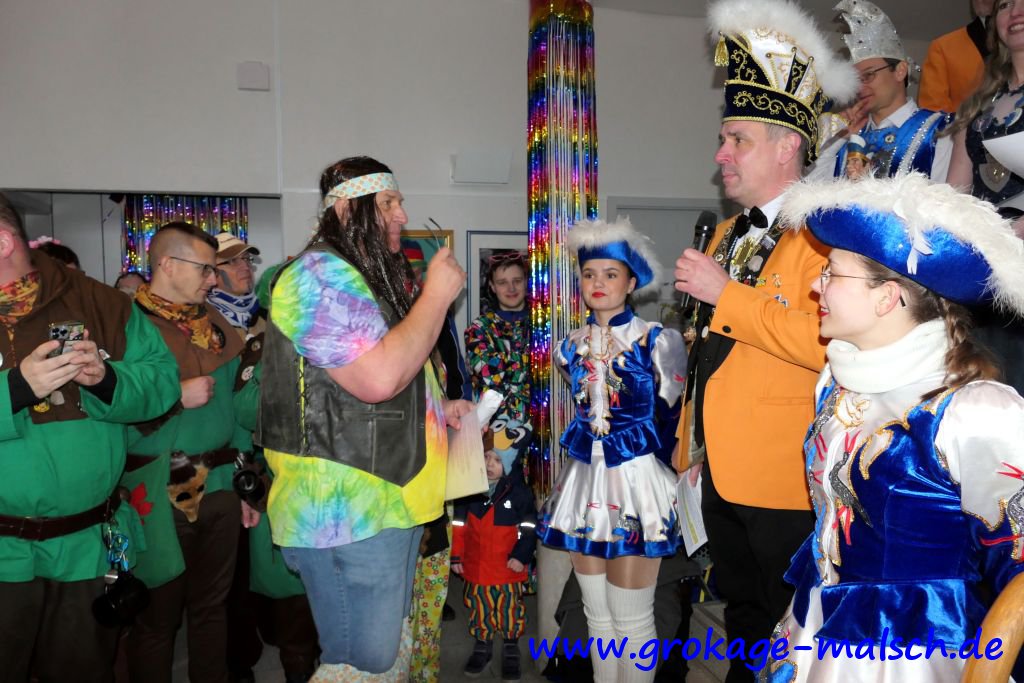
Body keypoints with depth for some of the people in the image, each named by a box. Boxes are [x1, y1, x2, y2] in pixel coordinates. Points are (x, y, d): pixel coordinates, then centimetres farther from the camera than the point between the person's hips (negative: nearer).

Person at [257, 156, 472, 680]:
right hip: (347, 516, -10)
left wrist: (437, 409, 14)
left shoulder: (367, 279, 19)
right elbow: (378, 377, -28)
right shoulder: (321, 274, -15)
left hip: (390, 503, 11)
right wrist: (437, 294, -17)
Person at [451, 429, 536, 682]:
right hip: (476, 565, 2)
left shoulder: (519, 491, -10)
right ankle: (482, 646, 31)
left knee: (509, 606, 7)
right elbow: (459, 524, 2)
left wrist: (521, 556, -12)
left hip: (507, 566, -2)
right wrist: (456, 556, 3)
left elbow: (528, 527, -6)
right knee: (479, 606, 13)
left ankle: (511, 649, 25)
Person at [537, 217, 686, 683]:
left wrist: (649, 457, 6)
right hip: (585, 479, 5)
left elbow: (674, 414, 0)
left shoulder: (657, 342, -8)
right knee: (596, 614, 15)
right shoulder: (571, 347, 7)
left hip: (637, 482, -5)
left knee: (632, 620, 3)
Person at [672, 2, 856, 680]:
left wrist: (726, 294, -23)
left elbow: (831, 342, -30)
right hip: (721, 472, 8)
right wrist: (690, 440, 18)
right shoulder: (728, 233, 13)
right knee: (743, 621, 23)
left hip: (786, 481, -8)